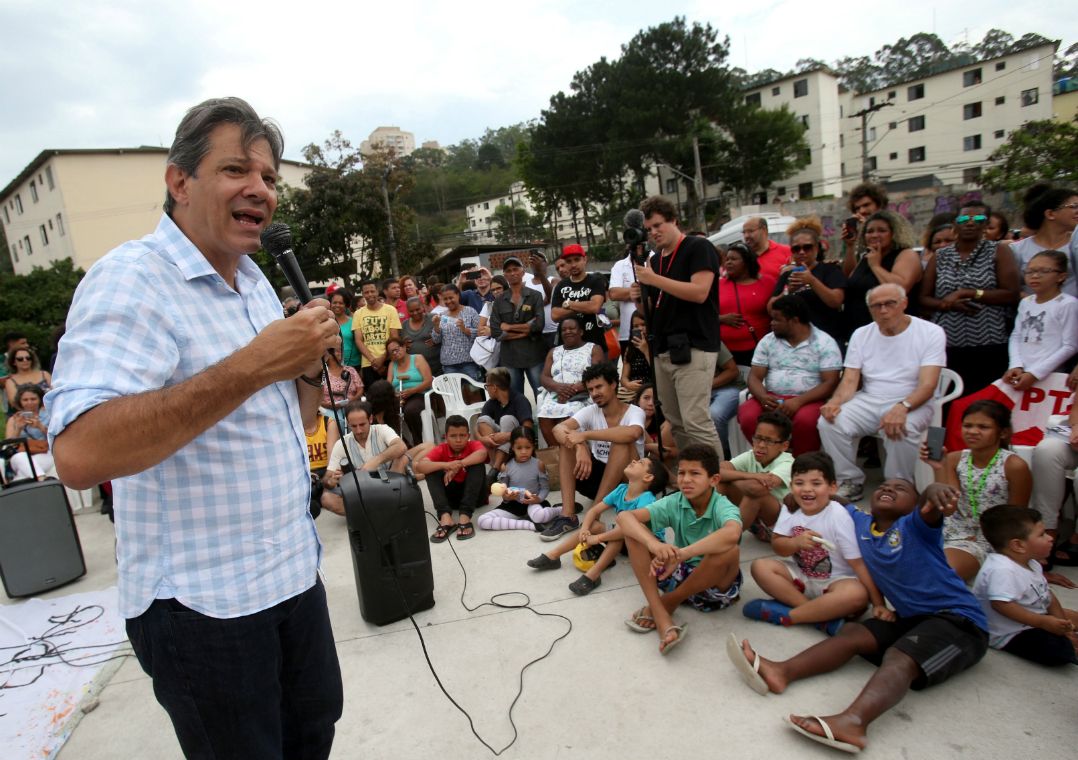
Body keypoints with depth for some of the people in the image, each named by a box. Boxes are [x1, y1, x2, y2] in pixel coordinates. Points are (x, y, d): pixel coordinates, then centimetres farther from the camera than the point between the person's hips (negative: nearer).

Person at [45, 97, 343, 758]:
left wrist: (309, 363, -7)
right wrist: (254, 364, -32)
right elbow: (80, 453, -31)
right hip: (203, 601, -7)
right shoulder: (131, 280, -17)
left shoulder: (256, 282, 9)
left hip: (294, 572, 8)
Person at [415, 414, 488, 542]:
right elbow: (419, 466, -27)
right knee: (431, 470, -20)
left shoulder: (473, 445, -11)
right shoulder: (441, 449, -8)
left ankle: (465, 517, -37)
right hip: (450, 494, 2)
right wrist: (446, 465, -41)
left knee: (477, 465, -27)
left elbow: (482, 453, -37)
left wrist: (458, 464, -41)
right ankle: (445, 517, -38)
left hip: (473, 494, -1)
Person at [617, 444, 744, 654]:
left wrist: (680, 554, -51)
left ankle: (668, 601, -14)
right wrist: (654, 544, -42)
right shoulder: (674, 503, -11)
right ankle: (660, 615, -25)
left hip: (715, 583, -3)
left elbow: (731, 534, -47)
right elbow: (624, 517, -23)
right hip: (679, 574, 3)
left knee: (729, 550, -36)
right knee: (633, 530, -16)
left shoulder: (723, 507, -21)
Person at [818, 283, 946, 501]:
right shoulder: (861, 334, 8)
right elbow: (850, 380, 3)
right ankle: (850, 481, -5)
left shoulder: (931, 333, -5)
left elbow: (927, 385, -15)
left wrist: (902, 407, -34)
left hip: (913, 403, -3)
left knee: (901, 429, -36)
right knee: (829, 422, -22)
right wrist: (835, 401, -19)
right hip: (869, 401, 4)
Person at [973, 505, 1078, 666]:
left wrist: (1060, 622, -1)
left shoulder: (1032, 564, 6)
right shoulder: (1001, 570, -28)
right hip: (1011, 634, -10)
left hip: (1036, 619, 10)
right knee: (1060, 649, -25)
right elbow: (1001, 604, -34)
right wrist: (1043, 622, -30)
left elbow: (1047, 595, 13)